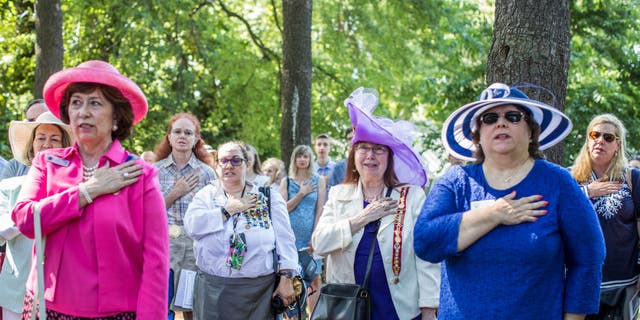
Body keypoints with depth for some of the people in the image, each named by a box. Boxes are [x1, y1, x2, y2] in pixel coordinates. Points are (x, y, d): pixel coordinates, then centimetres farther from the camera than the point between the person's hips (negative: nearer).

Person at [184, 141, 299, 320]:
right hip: (212, 288, 1)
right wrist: (228, 210, -10)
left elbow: (285, 240, 1)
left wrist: (286, 278, -7)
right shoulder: (207, 195, 9)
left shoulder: (269, 198, 6)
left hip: (258, 290, -1)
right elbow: (191, 225, -9)